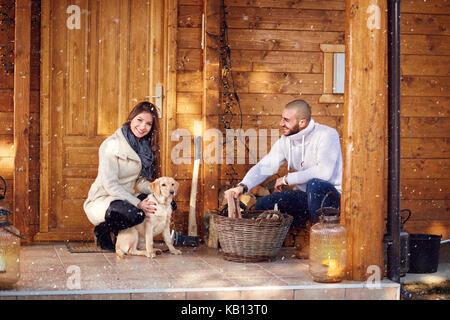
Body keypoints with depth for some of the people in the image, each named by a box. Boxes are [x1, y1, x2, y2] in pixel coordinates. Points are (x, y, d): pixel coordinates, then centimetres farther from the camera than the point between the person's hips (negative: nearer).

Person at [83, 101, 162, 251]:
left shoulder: (145, 147, 9)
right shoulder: (111, 144, -15)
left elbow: (141, 181, 10)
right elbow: (110, 184, -21)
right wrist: (137, 203, -28)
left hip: (126, 198, 8)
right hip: (101, 200, -8)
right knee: (135, 214, -38)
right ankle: (102, 230, -5)